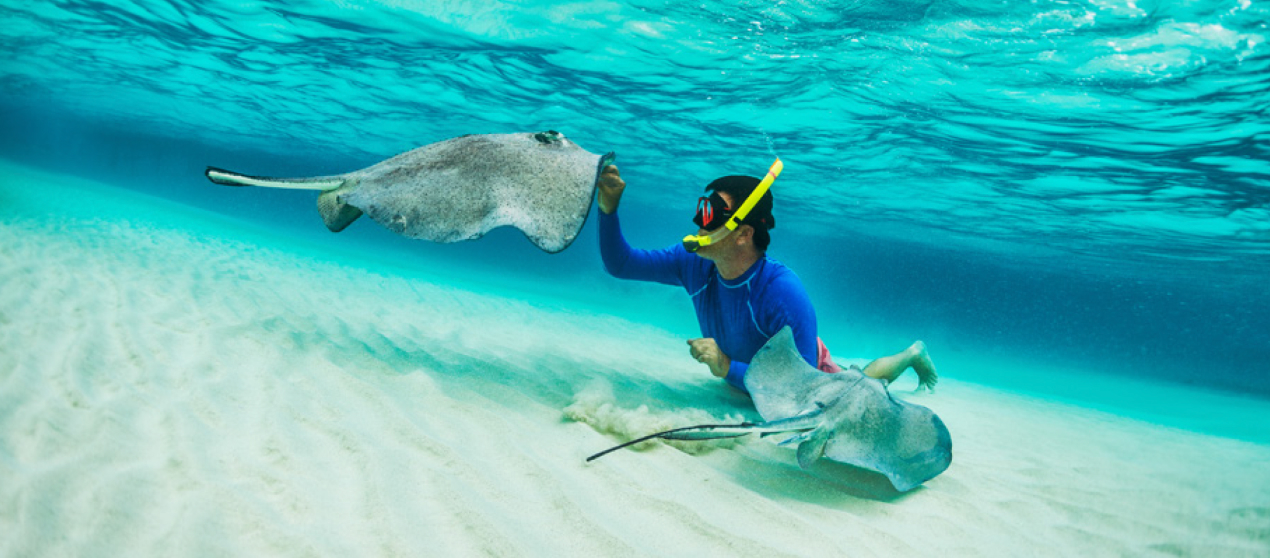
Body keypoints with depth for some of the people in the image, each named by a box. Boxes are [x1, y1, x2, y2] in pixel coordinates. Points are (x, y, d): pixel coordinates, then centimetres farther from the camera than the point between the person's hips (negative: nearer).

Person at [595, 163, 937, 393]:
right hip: (743, 379, 5)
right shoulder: (694, 265, -28)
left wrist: (728, 369, -48)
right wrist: (609, 207, -35)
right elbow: (619, 265, -21)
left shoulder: (784, 295, -44)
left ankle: (911, 355, 47)